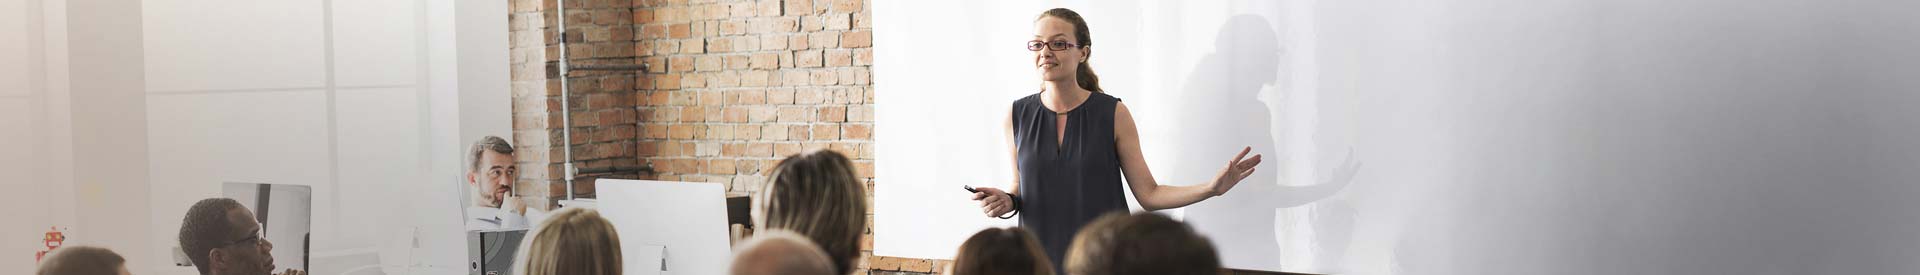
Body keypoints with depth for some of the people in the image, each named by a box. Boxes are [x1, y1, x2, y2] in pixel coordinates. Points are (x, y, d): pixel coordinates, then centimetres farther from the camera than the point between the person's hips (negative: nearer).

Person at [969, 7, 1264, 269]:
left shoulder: (1113, 114, -7)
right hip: (1040, 259, 2)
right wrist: (1006, 202, -10)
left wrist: (1212, 187, -16)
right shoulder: (1017, 116, -1)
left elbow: (1149, 194, -4)